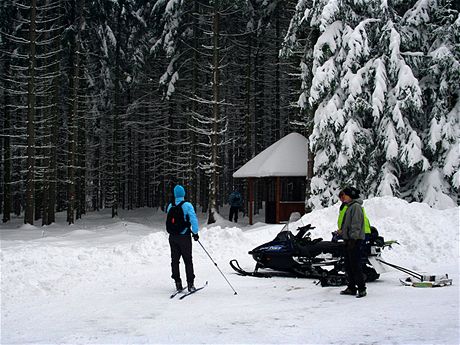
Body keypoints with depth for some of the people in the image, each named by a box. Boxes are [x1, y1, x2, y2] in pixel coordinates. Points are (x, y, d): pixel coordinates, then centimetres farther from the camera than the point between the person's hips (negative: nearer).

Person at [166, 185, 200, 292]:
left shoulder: (170, 206, 5)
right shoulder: (187, 205, -11)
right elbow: (193, 219, -16)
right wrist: (195, 233, -6)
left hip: (172, 237, 4)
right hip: (184, 237, -4)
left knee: (175, 260, 10)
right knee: (188, 260, 2)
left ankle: (178, 283, 10)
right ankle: (190, 283, 0)